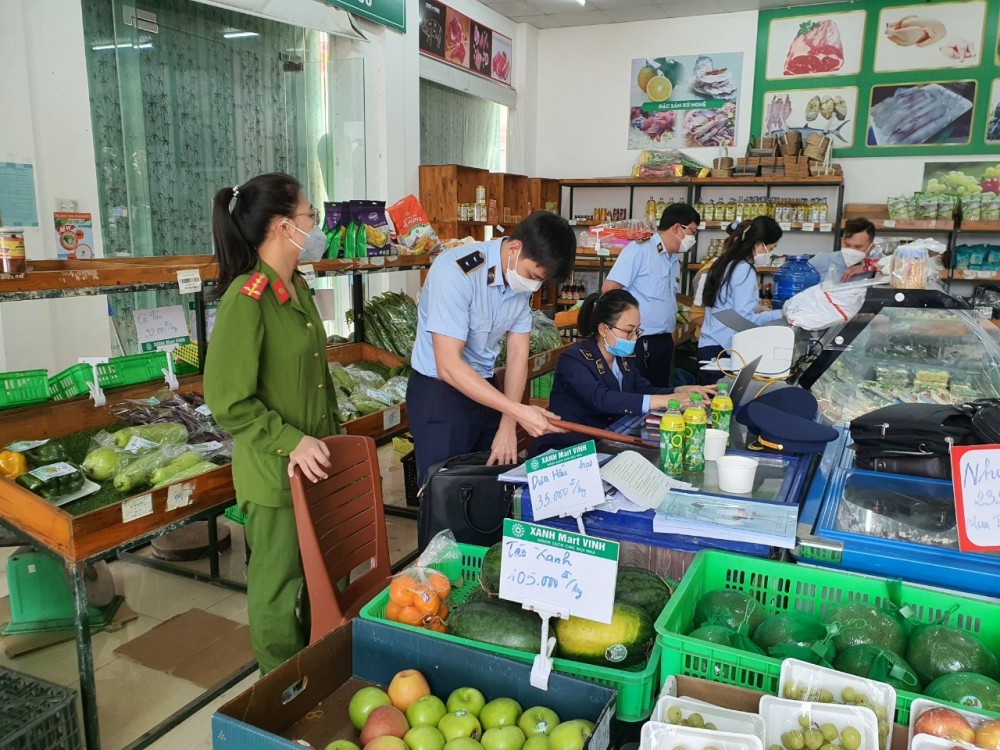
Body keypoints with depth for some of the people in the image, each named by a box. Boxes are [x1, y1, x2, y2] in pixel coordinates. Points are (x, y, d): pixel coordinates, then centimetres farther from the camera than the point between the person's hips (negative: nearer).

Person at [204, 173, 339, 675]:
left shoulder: (296, 287, 7)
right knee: (278, 587, 10)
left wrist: (331, 434, 14)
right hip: (274, 472, -8)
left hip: (316, 463, 8)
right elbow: (229, 401, -20)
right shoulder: (246, 298, -20)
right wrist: (291, 442, -22)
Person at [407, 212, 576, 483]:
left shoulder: (523, 280, -5)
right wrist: (518, 412, -31)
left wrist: (508, 427, -10)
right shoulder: (456, 271, -26)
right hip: (439, 391, -6)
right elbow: (449, 366, -28)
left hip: (484, 386, 6)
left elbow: (518, 354, -2)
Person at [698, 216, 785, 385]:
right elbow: (744, 319, -18)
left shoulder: (726, 263, 12)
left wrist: (755, 307, 18)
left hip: (709, 345, 9)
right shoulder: (744, 270, -14)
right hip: (722, 350, -9)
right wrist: (779, 314, -9)